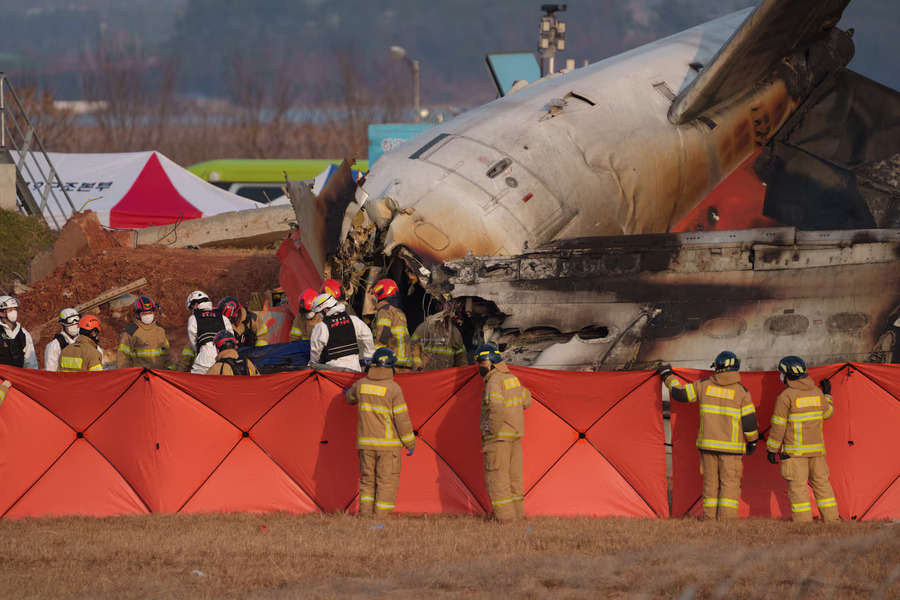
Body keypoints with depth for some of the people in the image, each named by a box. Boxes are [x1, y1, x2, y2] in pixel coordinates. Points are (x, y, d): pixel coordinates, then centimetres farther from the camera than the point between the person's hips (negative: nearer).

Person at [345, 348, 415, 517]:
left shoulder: (361, 384, 2)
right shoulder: (393, 389, -13)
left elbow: (350, 397, 26)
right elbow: (402, 419, -11)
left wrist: (348, 393, 52)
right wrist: (410, 444, -1)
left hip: (365, 443, 5)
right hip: (388, 443, -5)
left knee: (367, 480, 12)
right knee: (386, 483, 0)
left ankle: (364, 515, 3)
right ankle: (380, 520, -5)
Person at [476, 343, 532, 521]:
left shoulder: (494, 382, -17)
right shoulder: (512, 379, 11)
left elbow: (496, 406, -34)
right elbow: (526, 401, 24)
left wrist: (492, 431, -21)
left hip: (498, 438, -9)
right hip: (515, 435, 9)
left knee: (497, 478, -4)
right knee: (513, 476, 15)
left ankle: (505, 517, -6)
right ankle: (517, 514, 20)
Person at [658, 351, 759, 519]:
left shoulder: (705, 386, 0)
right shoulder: (741, 392, -7)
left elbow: (679, 393, 7)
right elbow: (749, 421, -3)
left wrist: (667, 376, 24)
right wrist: (752, 441, 12)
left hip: (708, 443, 3)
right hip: (731, 446, -3)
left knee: (710, 483, 9)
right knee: (730, 484, -3)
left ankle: (710, 520, 8)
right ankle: (726, 520, -11)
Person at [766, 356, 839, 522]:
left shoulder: (786, 396, -12)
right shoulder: (817, 393, 4)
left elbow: (778, 426, -11)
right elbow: (828, 413, 19)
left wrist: (771, 449, -4)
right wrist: (827, 395, 35)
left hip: (795, 451, -6)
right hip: (817, 449, 6)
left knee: (797, 486, -3)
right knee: (821, 483, 12)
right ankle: (831, 519, 12)